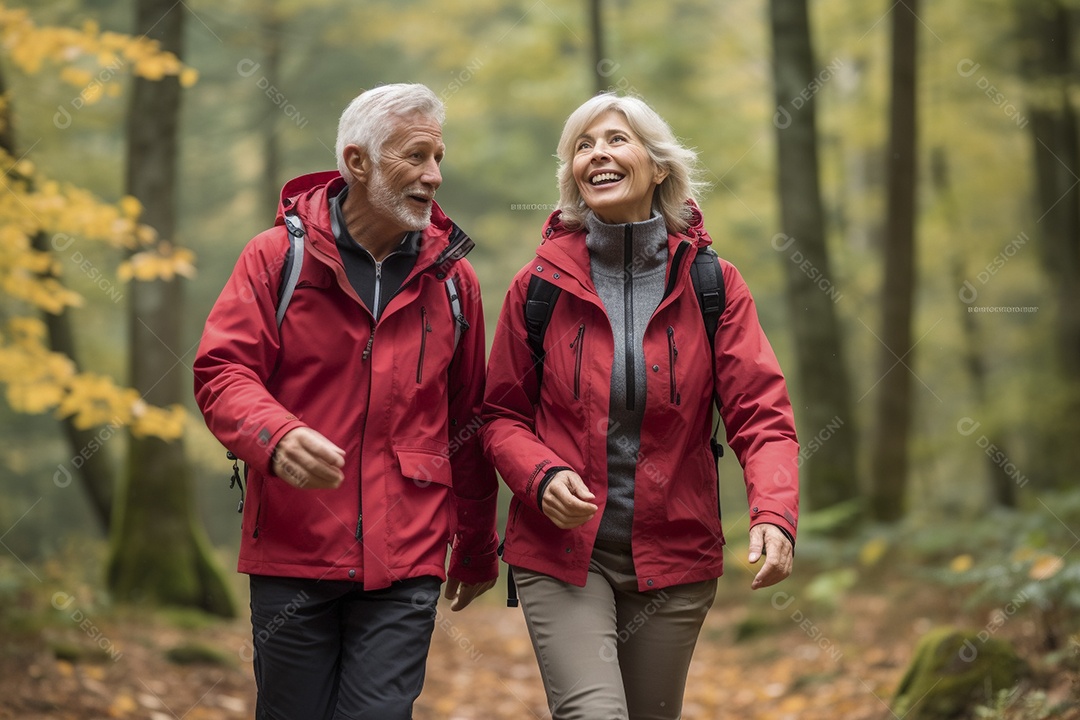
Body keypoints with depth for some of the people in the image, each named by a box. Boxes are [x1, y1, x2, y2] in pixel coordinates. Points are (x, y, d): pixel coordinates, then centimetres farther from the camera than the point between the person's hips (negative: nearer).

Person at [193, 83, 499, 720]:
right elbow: (223, 373, -7)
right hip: (291, 553, -1)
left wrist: (477, 549, 19)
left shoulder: (451, 277, 8)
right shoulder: (278, 257, 1)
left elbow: (469, 421, 14)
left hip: (406, 564, 1)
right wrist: (276, 435, -29)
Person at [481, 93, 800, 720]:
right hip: (561, 551, -1)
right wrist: (542, 477, -18)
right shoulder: (542, 285, -1)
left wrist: (775, 514, -26)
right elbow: (503, 415, 4)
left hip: (673, 554, 2)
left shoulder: (712, 285, -1)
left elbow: (761, 412, -8)